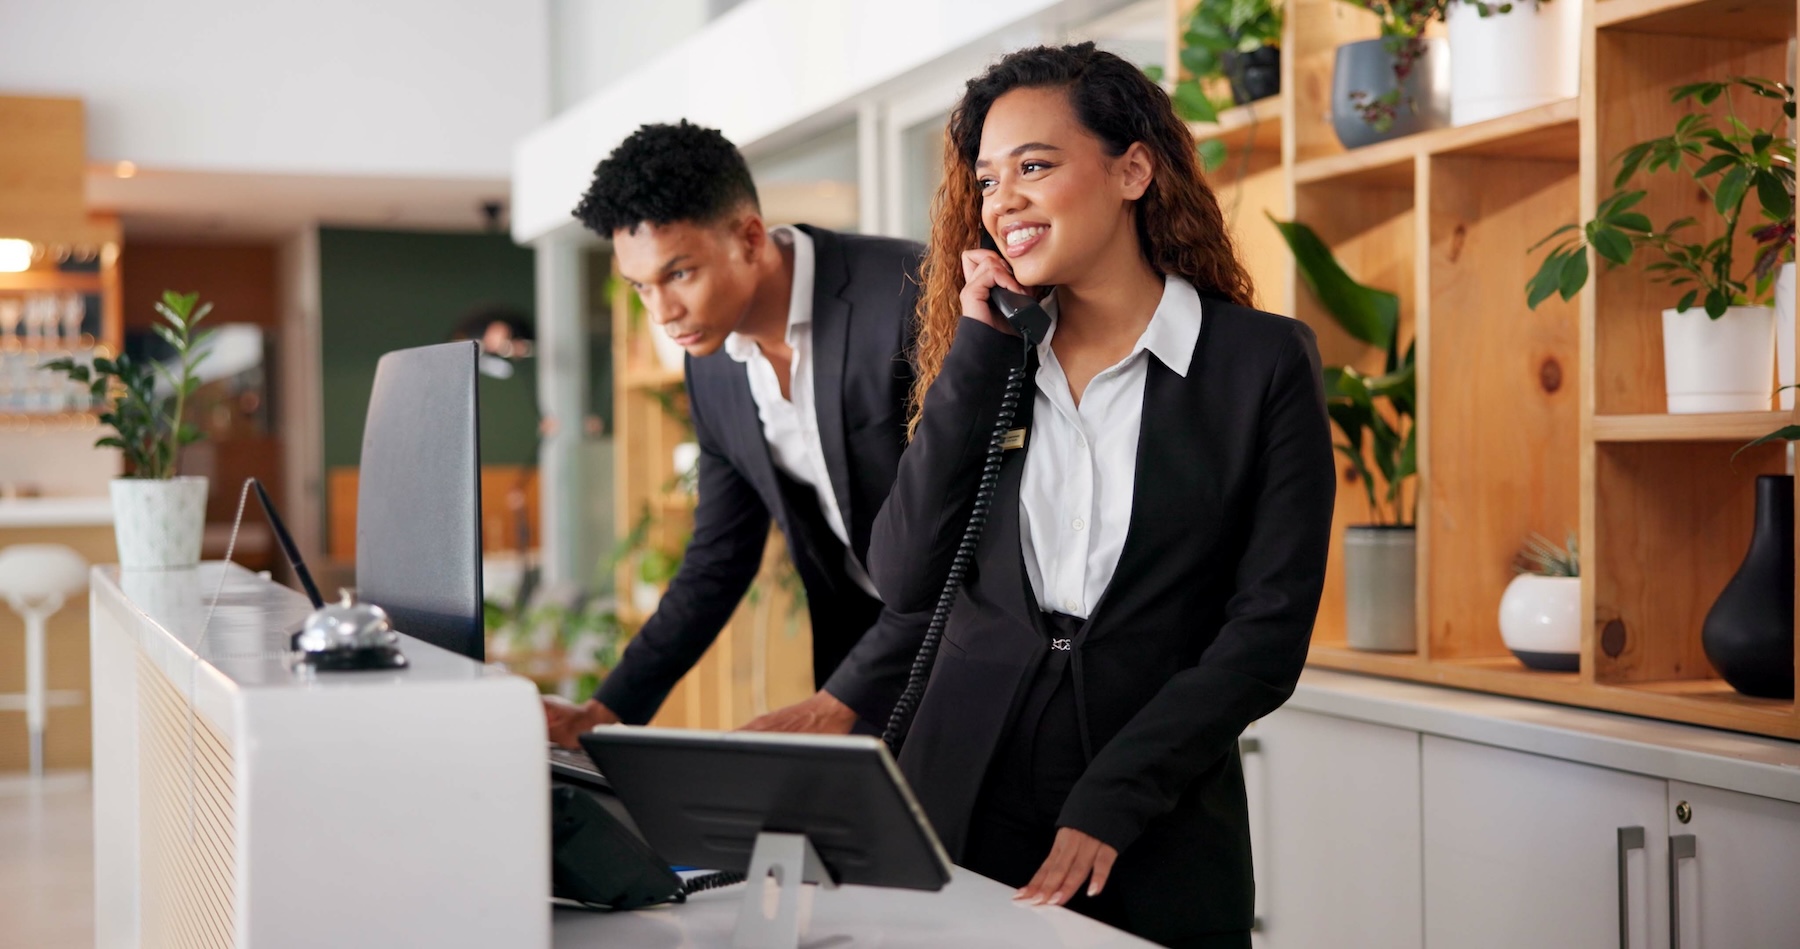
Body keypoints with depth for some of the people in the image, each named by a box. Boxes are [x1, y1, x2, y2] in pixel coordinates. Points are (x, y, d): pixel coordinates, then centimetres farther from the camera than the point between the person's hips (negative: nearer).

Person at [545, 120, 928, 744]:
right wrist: (606, 712, 0)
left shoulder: (910, 296, -21)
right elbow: (718, 561, 10)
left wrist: (837, 705, -26)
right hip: (861, 639, 6)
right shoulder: (712, 365, 1)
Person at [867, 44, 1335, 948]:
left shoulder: (1262, 360, -3)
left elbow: (1267, 633, -8)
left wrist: (1107, 804, -15)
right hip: (960, 817, 3)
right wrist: (977, 350, -5)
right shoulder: (988, 358, 8)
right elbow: (904, 579, -3)